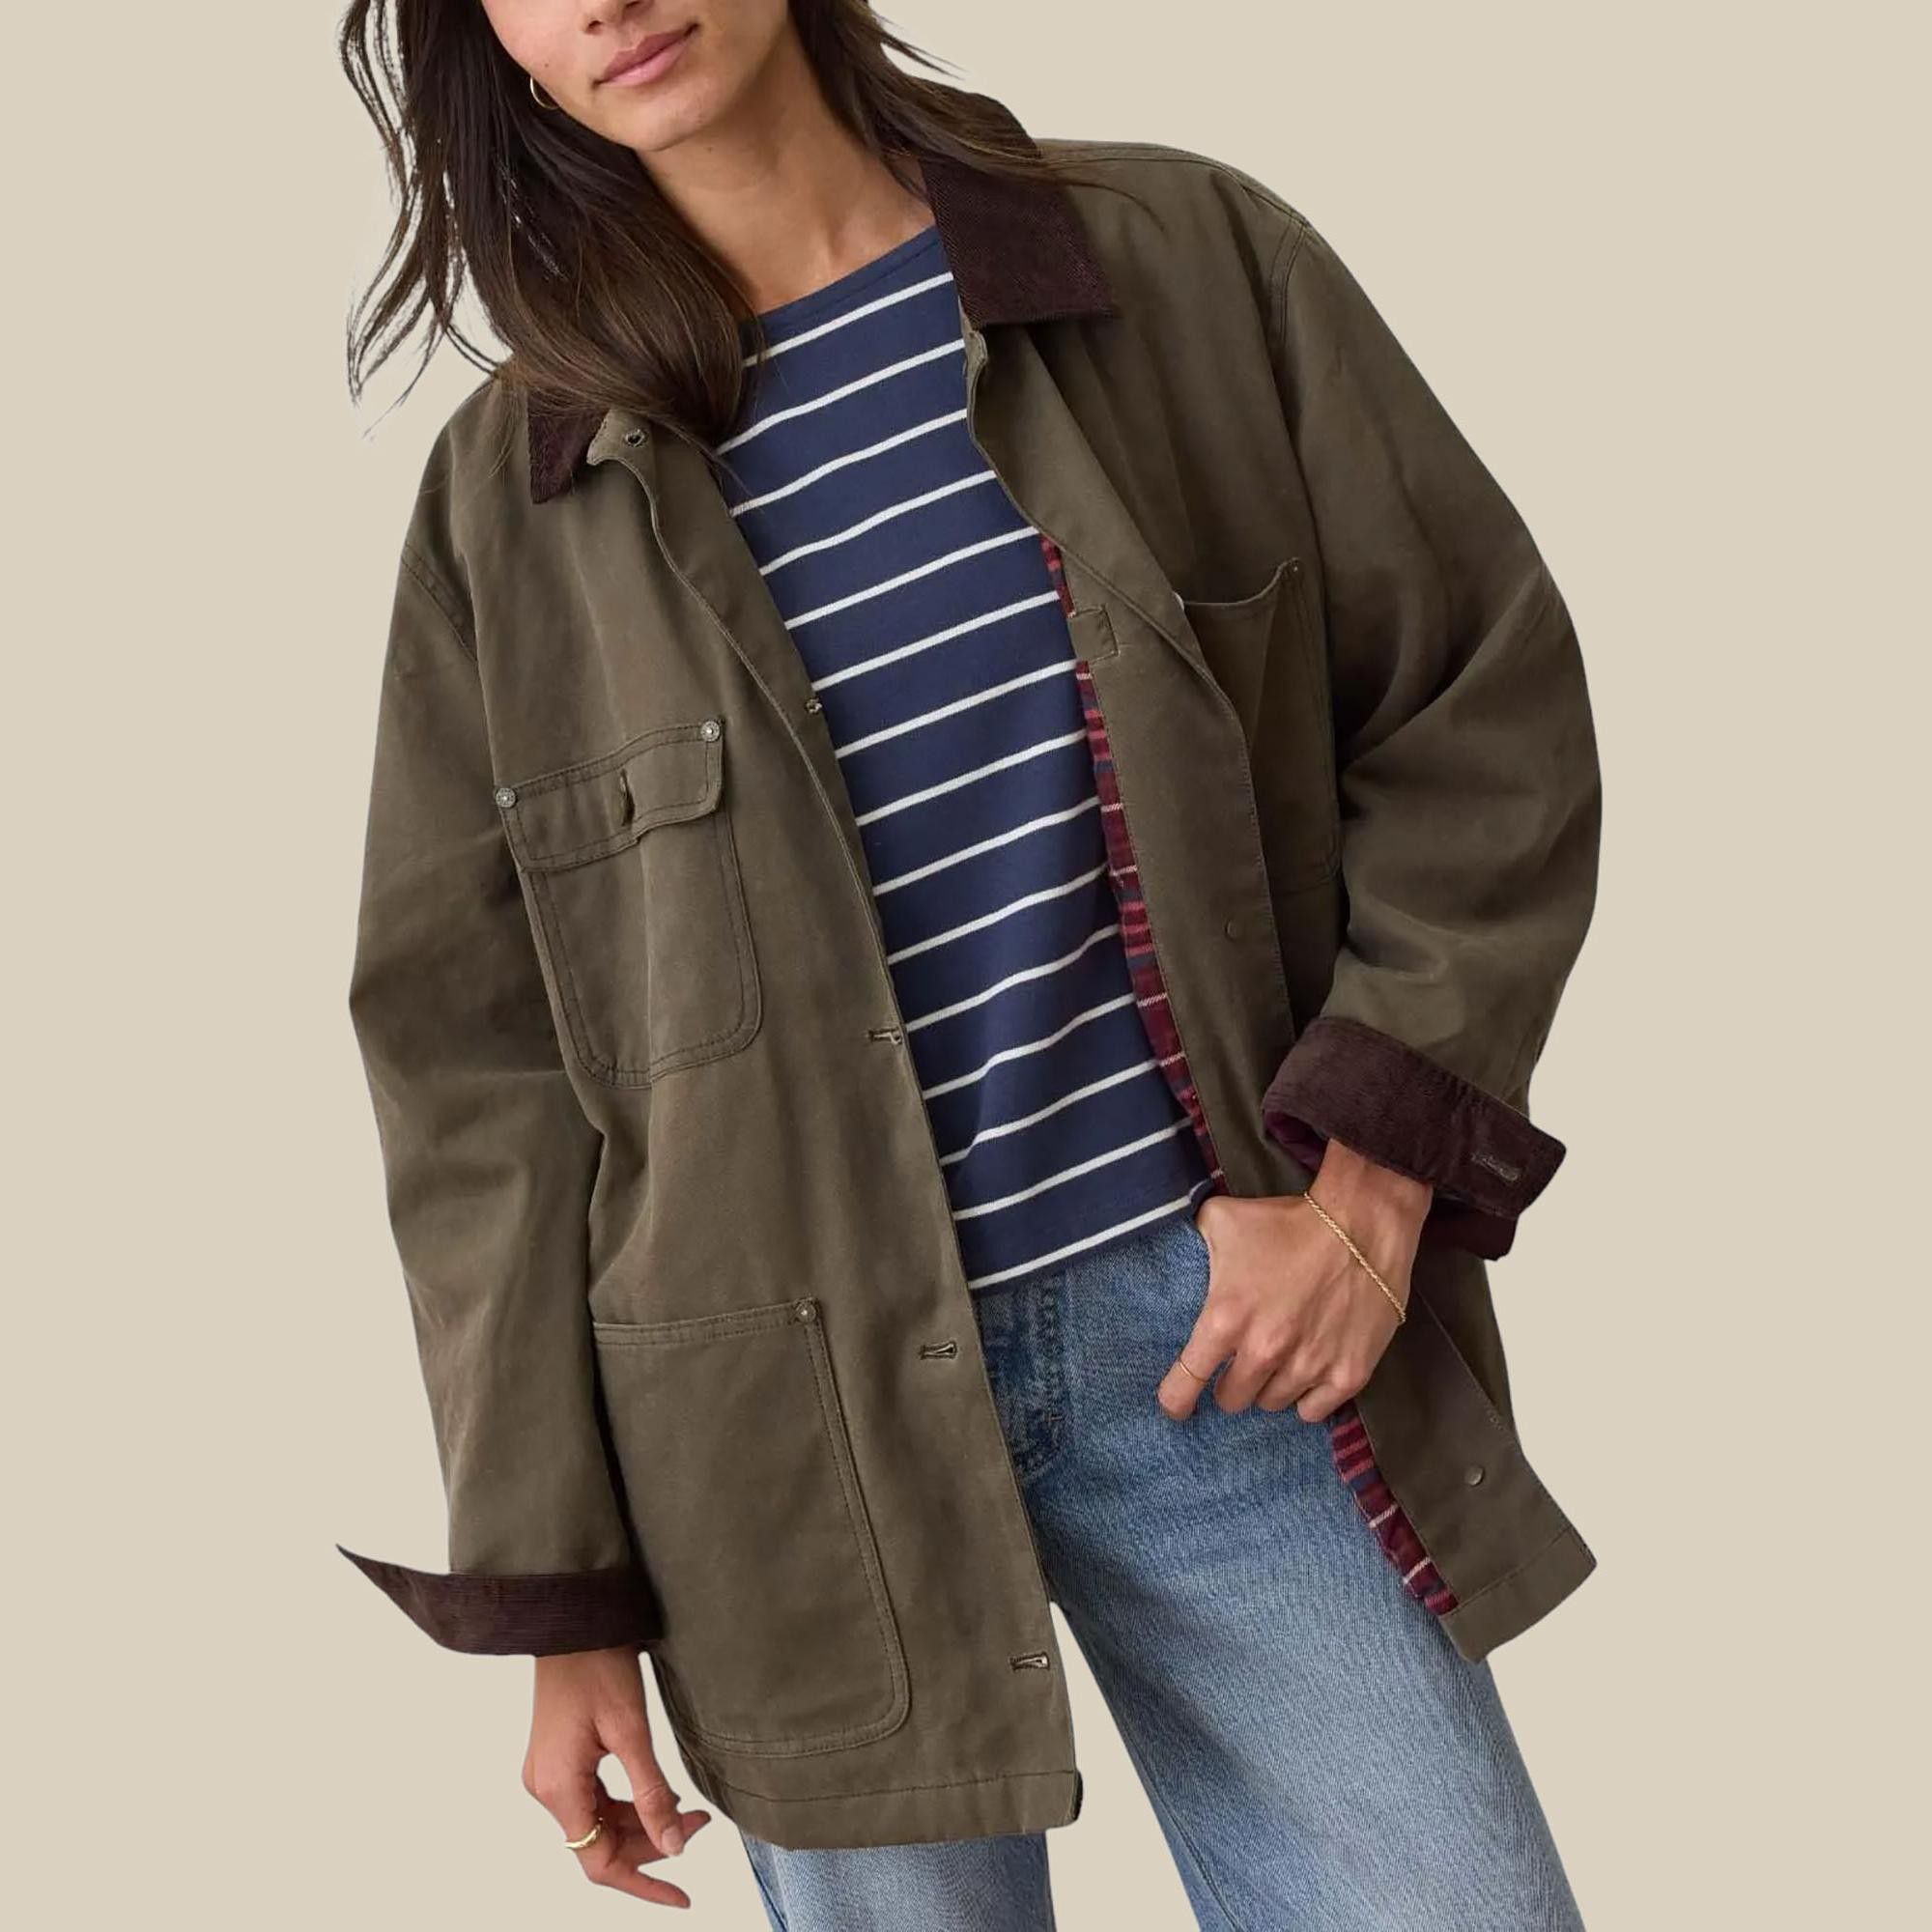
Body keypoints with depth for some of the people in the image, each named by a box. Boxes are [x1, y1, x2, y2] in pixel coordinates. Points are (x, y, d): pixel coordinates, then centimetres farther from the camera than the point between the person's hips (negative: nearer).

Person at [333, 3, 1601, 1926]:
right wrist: (557, 1592, 2)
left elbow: (1480, 705, 3)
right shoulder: (511, 491, 1)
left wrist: (1373, 1171, -9)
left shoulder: (1189, 257, 1)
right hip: (808, 1421, 0)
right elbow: (473, 1062, 3)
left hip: (1216, 1319, 1)